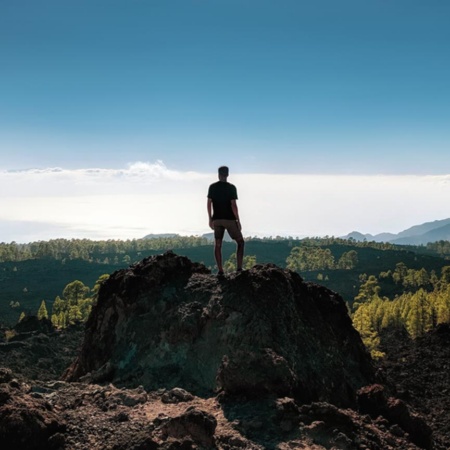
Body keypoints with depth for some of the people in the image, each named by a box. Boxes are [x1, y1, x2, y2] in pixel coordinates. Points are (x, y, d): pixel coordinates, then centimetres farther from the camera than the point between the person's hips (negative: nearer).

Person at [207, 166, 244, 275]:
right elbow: (233, 205, -13)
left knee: (217, 244, 7)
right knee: (240, 241, 9)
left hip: (217, 219, 3)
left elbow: (209, 203, 2)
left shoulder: (212, 187, 3)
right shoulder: (231, 187, -8)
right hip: (229, 219, -3)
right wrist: (238, 221, -8)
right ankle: (239, 268, 2)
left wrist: (210, 219, 11)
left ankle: (220, 270, 4)